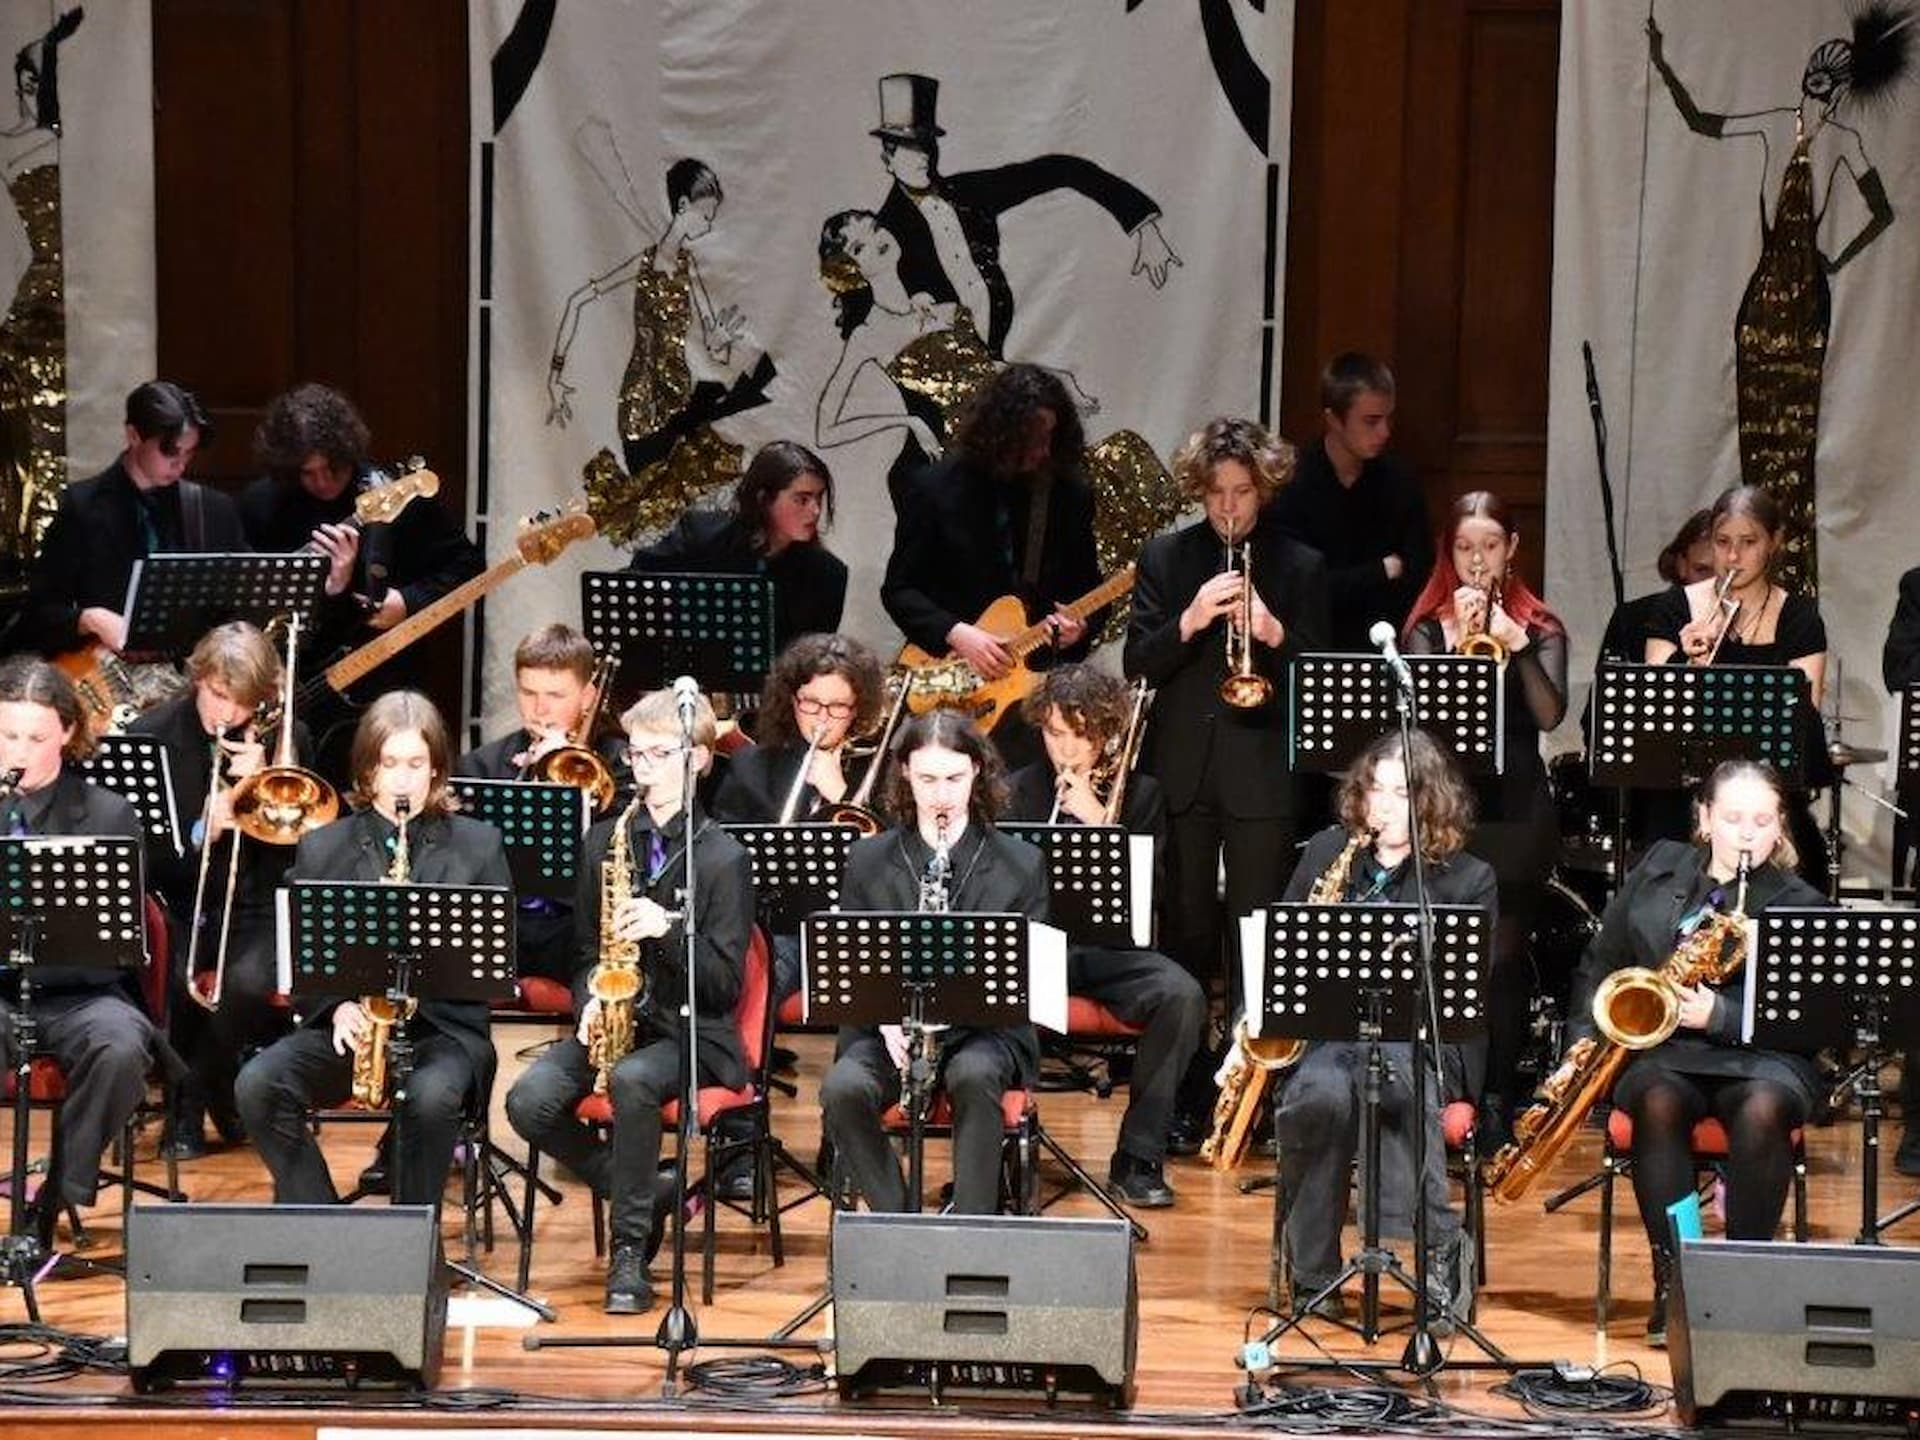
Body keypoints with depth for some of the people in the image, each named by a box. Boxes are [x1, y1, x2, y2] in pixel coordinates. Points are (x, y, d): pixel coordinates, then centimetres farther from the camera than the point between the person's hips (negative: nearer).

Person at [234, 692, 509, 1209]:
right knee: (257, 1085, -26)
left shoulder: (479, 846, 8)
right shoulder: (321, 848, 11)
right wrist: (336, 1008, -11)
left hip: (442, 1026, -2)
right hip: (349, 1027, 2)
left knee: (432, 1097, -36)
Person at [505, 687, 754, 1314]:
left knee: (631, 1080, -38)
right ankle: (647, 1197, -1)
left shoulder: (722, 857, -2)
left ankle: (631, 1251, -23)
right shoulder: (604, 840, 12)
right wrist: (589, 1003, -4)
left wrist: (668, 929, -23)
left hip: (690, 1031, -5)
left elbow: (725, 981, -7)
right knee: (529, 1102, -24)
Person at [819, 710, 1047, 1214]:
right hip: (888, 1032, 1)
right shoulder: (868, 860, 9)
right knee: (842, 1090, -31)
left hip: (984, 1028, -1)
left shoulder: (1021, 864, 5)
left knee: (974, 1077, -37)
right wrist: (884, 1018, -13)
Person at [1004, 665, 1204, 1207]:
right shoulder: (1017, 790, 14)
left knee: (1182, 995, -30)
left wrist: (1098, 820, -10)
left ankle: (1138, 1156, -18)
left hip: (1112, 948, 1)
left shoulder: (1139, 793, 13)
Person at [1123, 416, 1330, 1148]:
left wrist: (1275, 633, -17)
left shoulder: (1299, 566, 4)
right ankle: (1187, 1099, 15)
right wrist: (1188, 623, -17)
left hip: (1262, 776, -2)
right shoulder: (1165, 558, 7)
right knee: (1184, 937, 7)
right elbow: (1137, 664, 1)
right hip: (1183, 771, 2)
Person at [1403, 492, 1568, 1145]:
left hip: (1516, 809, 0)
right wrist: (1459, 639, -15)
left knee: (1505, 956, 2)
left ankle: (1498, 1097, 12)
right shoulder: (1429, 627, 8)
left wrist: (1516, 644, -19)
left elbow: (1549, 714, -7)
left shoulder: (1539, 628, 7)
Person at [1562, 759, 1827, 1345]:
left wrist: (1719, 1016, -22)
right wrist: (1584, 1043, 3)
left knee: (1762, 1110, -37)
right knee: (1659, 1104, -35)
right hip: (1660, 1053, 1)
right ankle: (1673, 1282, -30)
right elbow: (1600, 964, 16)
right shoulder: (1660, 869, 11)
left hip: (1756, 1057, -1)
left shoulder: (1801, 906, 1)